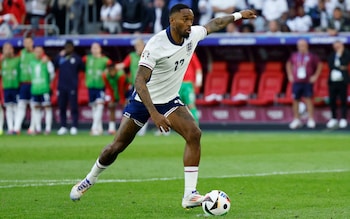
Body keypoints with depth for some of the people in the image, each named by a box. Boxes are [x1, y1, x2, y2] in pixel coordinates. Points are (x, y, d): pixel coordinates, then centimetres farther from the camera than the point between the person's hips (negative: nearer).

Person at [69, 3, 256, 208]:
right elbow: (140, 81, -34)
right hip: (144, 100, -5)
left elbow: (214, 24, 13)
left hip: (170, 100, 5)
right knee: (117, 147, 3)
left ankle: (190, 195, -19)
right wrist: (154, 113, -42)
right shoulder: (156, 45, -29)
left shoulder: (192, 36, -10)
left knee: (194, 134, -20)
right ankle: (90, 180, 31)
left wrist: (238, 15, 22)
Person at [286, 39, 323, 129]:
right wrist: (290, 75, 15)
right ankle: (296, 120, 13)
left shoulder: (311, 56, -2)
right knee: (295, 100, 4)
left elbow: (319, 65, 8)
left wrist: (315, 76, 2)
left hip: (307, 82, -3)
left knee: (308, 99, -6)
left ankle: (311, 120, 0)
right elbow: (288, 64, 24)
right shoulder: (294, 56, 7)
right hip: (296, 82, 3)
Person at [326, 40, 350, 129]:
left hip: (342, 81, -3)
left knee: (343, 101, -2)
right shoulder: (331, 55, 12)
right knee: (332, 101, 4)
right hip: (332, 81, 3)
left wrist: (340, 54, -7)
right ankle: (333, 119, 13)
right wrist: (340, 68, -10)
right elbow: (330, 65, -1)